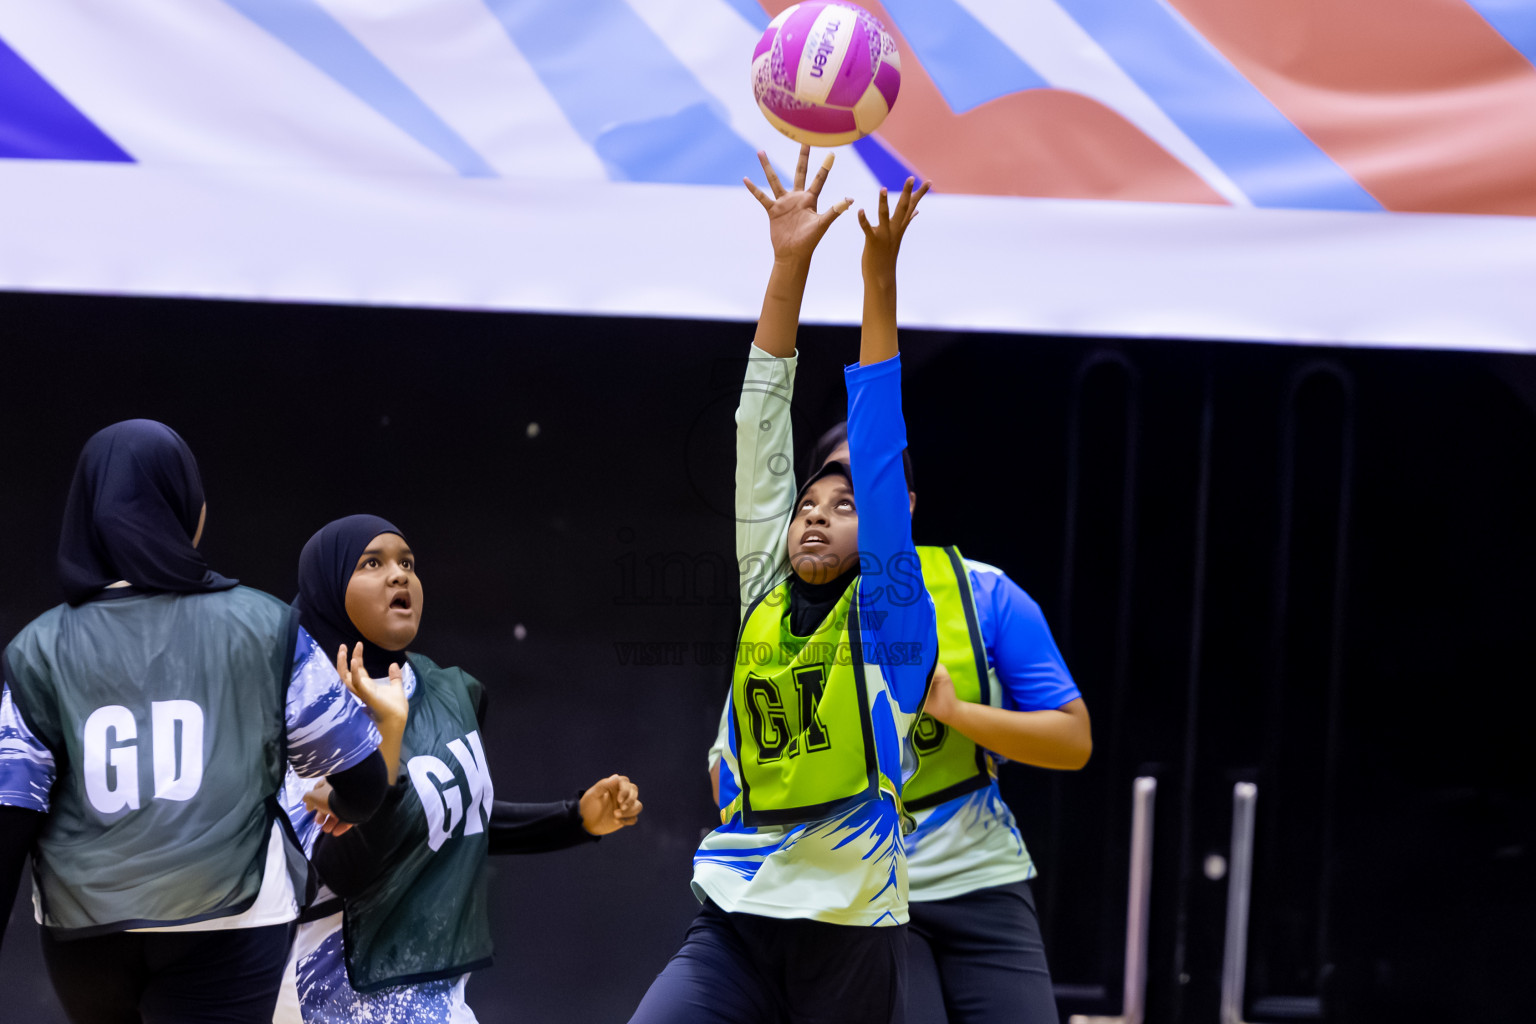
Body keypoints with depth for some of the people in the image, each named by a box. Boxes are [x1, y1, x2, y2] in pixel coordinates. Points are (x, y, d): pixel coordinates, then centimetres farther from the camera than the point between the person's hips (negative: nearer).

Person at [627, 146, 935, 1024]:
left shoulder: (886, 618, 1)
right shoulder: (764, 596, 9)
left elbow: (879, 454, -6)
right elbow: (760, 431, 5)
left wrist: (880, 277, -11)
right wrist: (789, 263, 0)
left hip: (852, 935, -2)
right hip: (733, 925, 2)